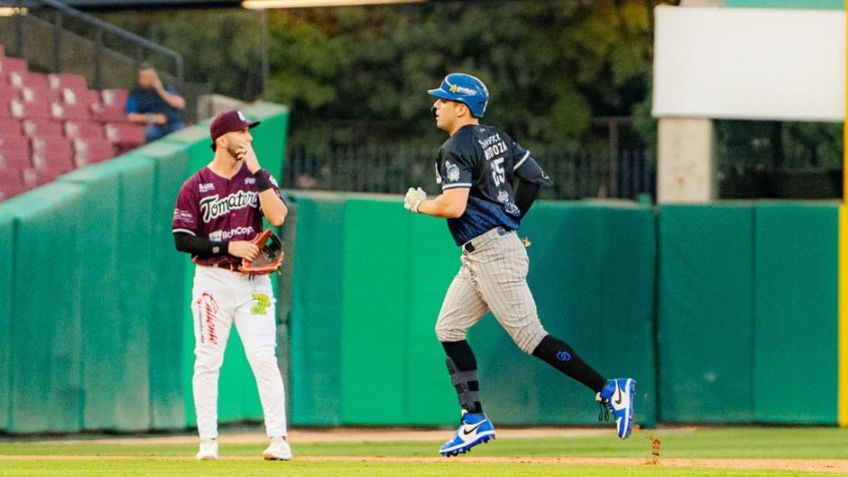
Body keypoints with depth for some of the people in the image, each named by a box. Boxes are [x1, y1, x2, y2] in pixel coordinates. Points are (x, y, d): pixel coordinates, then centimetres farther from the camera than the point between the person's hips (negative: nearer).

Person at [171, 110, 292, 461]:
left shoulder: (258, 178, 7)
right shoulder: (195, 187, -1)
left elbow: (277, 217, -9)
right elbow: (182, 239, -6)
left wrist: (256, 172, -11)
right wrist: (228, 247, -14)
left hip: (253, 282, 1)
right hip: (213, 281, -1)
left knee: (264, 359, -6)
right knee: (208, 362, 1)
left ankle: (278, 439, -8)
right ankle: (208, 441, 8)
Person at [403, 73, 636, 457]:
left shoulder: (457, 148, -15)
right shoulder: (495, 138, 13)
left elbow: (453, 206, -24)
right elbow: (535, 178, 17)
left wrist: (418, 205, -6)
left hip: (492, 253, -10)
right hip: (477, 258, 10)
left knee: (530, 337, -9)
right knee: (448, 329, 10)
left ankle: (609, 391, -10)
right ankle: (474, 421, 8)